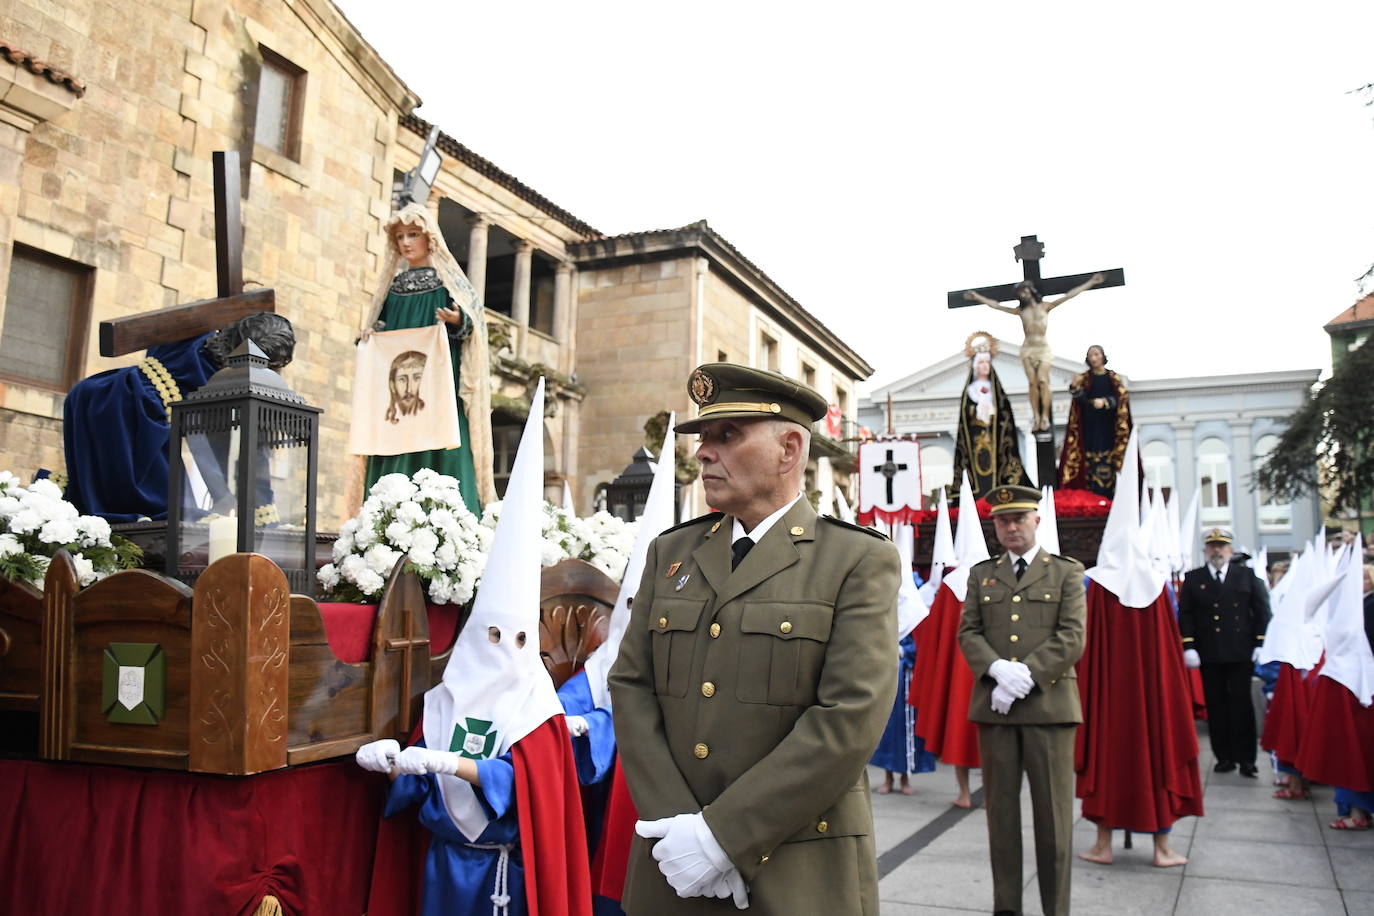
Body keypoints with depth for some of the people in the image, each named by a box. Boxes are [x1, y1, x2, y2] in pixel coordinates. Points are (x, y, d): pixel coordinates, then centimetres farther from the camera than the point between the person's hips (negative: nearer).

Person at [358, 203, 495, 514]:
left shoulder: (448, 281, 5)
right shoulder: (393, 285, 18)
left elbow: (473, 325, -3)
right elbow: (378, 332, 23)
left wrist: (457, 322, -24)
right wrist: (370, 336, 1)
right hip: (396, 389, 5)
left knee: (438, 458, -12)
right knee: (394, 465, -2)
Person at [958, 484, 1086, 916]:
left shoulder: (1067, 572, 7)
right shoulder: (980, 574, 15)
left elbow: (1072, 638, -3)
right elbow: (967, 633, 7)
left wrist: (1025, 676, -13)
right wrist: (999, 668, -12)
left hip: (1049, 703, -2)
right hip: (993, 705, 3)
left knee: (1052, 812, 2)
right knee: (1001, 809, 8)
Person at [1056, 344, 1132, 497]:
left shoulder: (1114, 378, 11)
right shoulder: (1084, 378, 10)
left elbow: (1120, 397, -4)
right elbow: (1082, 399, -6)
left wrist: (1105, 401, -23)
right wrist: (1075, 387, -26)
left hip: (1108, 427, 0)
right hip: (1090, 426, 0)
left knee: (1108, 460, -8)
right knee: (1091, 460, -9)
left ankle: (1108, 496, -8)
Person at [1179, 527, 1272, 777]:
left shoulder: (1246, 575, 7)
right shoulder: (1193, 578, 7)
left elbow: (1261, 610, 6)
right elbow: (1185, 615, 4)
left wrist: (1260, 643, -2)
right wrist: (1188, 646, -5)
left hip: (1241, 653, -1)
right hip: (1209, 654, 1)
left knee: (1241, 703, 1)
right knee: (1216, 706, 5)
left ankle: (1246, 758, 8)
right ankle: (1224, 756, 13)